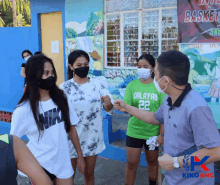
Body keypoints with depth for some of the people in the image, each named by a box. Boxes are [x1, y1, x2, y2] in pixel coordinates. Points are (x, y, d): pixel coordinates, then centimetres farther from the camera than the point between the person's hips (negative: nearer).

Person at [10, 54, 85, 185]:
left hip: (63, 162, 3)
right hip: (40, 167, -3)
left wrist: (80, 156, 6)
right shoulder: (23, 110, -14)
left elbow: (71, 128, 3)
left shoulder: (60, 98, -4)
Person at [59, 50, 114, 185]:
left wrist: (108, 104, -30)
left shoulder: (98, 84, -5)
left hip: (92, 137, 2)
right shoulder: (64, 87, -8)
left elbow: (110, 110, -10)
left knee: (89, 174, 18)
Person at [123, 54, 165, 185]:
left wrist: (162, 134, -9)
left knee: (152, 162, 17)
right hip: (134, 131, 1)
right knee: (131, 164, 5)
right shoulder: (132, 85, -1)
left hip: (153, 132, 0)